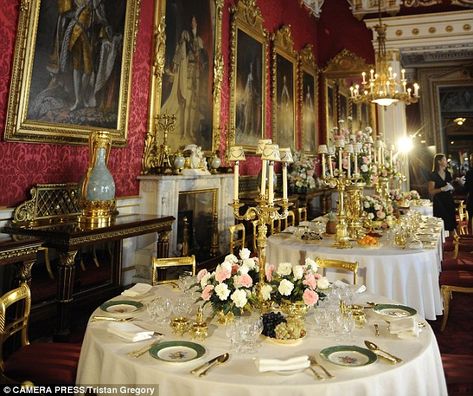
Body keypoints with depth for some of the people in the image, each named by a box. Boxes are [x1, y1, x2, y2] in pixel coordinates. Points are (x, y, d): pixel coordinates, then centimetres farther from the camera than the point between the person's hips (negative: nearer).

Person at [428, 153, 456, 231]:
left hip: (449, 201, 6)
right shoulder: (433, 175, -7)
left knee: (450, 222, 2)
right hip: (439, 202, -6)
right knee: (442, 225, -10)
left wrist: (451, 188, 3)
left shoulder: (448, 174, 11)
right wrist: (442, 189, -21)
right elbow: (431, 191, -11)